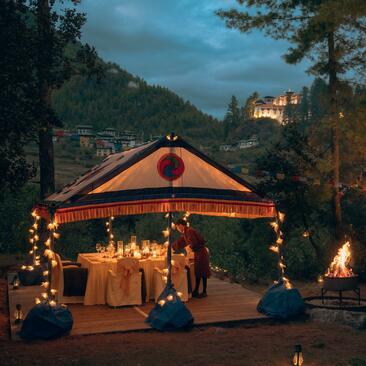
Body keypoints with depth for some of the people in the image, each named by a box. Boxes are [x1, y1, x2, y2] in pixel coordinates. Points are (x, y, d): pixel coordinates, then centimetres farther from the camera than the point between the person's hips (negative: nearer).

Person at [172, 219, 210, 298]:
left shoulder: (189, 231, -17)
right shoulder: (185, 232, 13)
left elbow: (194, 243, -23)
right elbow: (179, 242, 23)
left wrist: (189, 247, -2)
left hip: (201, 253, -9)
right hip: (197, 253, 9)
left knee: (202, 273, -4)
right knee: (197, 272, 11)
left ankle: (204, 292, 3)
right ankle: (196, 291, 15)